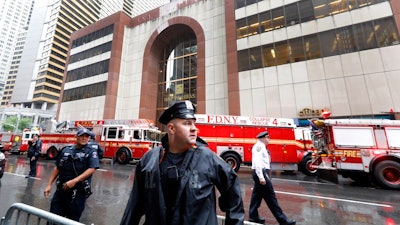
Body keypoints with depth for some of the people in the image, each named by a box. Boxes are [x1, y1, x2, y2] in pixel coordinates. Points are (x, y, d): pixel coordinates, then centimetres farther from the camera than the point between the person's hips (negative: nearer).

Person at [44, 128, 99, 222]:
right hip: (61, 189, 4)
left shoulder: (91, 152, -7)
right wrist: (49, 185, 8)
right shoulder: (66, 150, 7)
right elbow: (57, 168, 13)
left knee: (72, 220, 9)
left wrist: (74, 181, -23)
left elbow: (92, 169, -16)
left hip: (78, 191, -3)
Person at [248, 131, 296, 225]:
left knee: (257, 194, 15)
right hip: (261, 173, -10)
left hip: (262, 172, 10)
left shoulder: (261, 146, 16)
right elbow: (257, 162, -24)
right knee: (270, 197, 0)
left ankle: (253, 216, 26)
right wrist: (261, 177, -26)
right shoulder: (259, 146, -16)